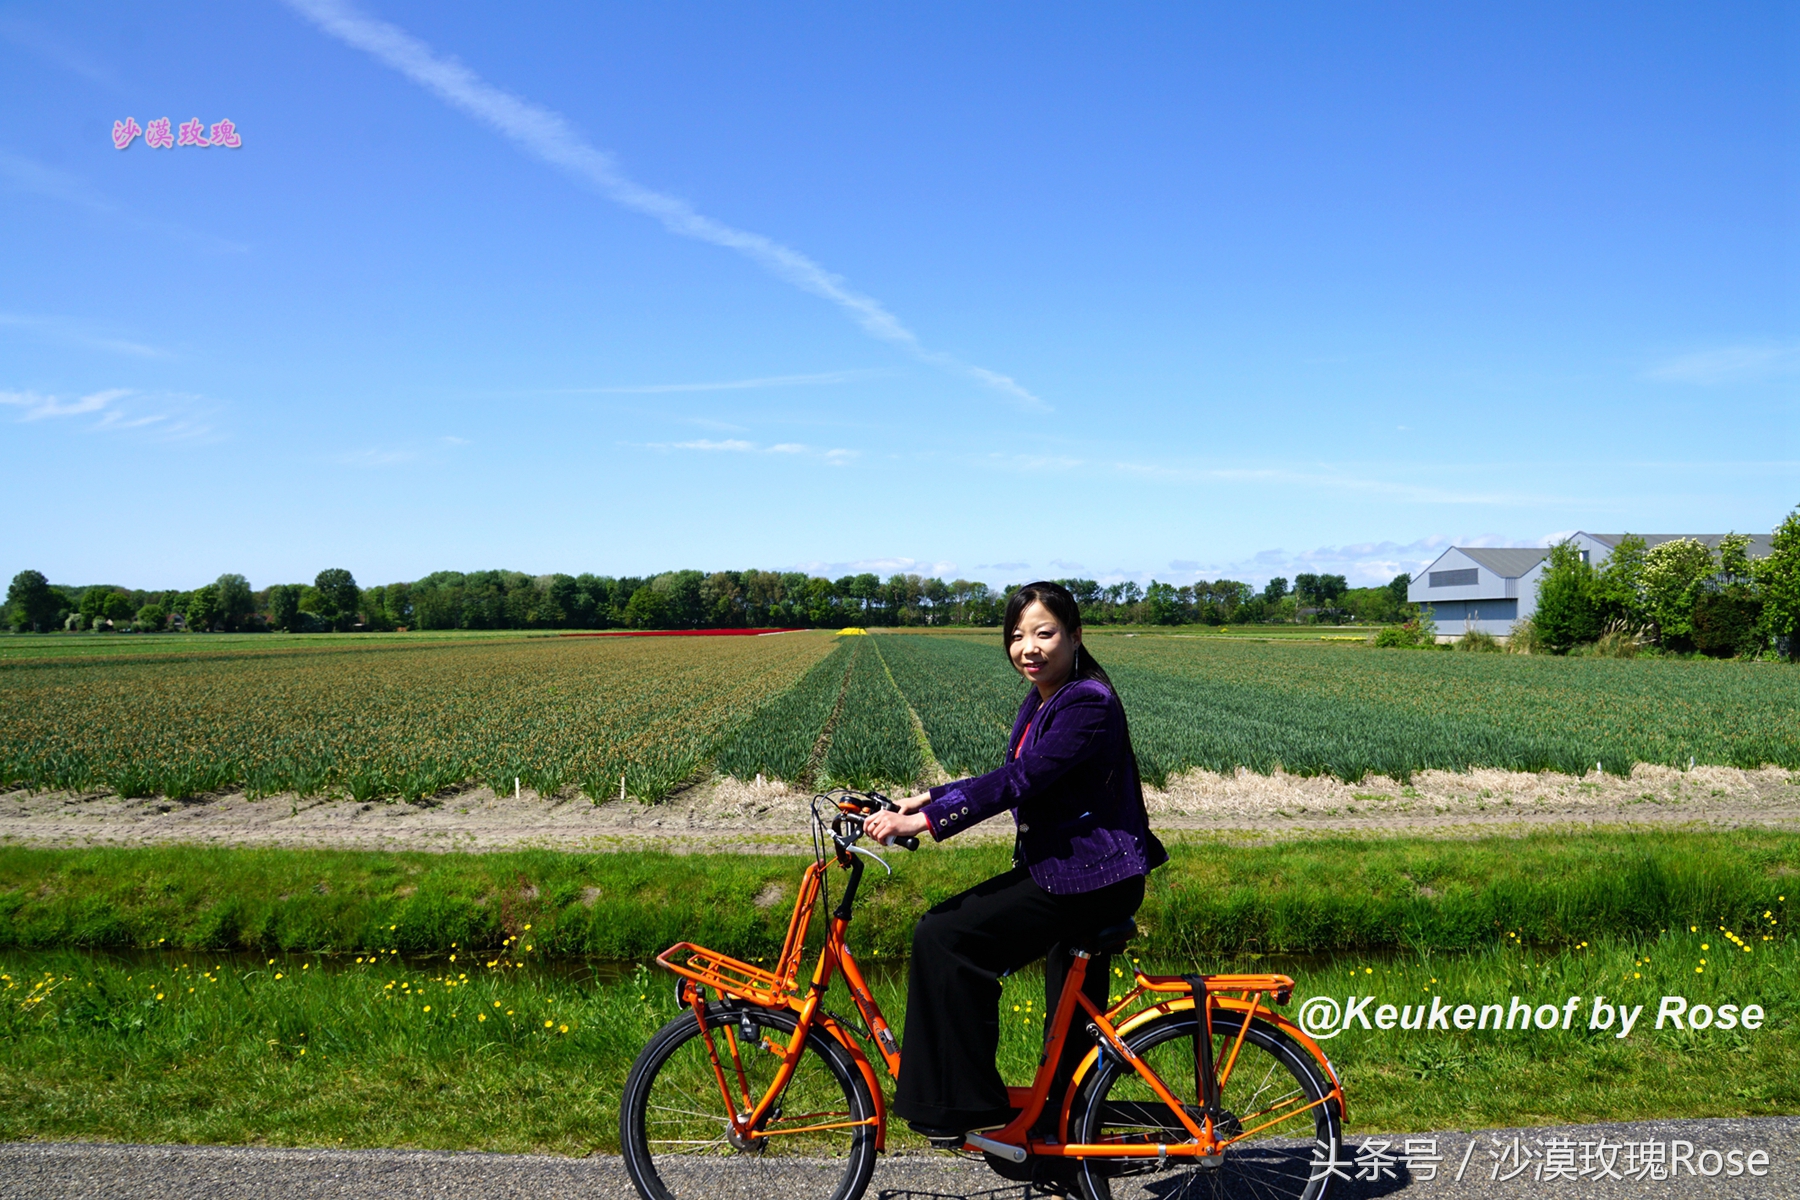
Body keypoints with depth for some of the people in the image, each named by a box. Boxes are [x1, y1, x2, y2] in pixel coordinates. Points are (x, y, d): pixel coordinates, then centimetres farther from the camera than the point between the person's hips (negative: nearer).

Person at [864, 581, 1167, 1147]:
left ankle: (967, 1105, -5)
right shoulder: (1040, 702, 11)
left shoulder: (1088, 704, -20)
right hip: (1062, 868, 10)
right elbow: (1012, 780, 15)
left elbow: (1019, 781, -28)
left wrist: (926, 820, -31)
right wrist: (929, 798, 5)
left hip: (1091, 879, -10)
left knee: (943, 937, -15)